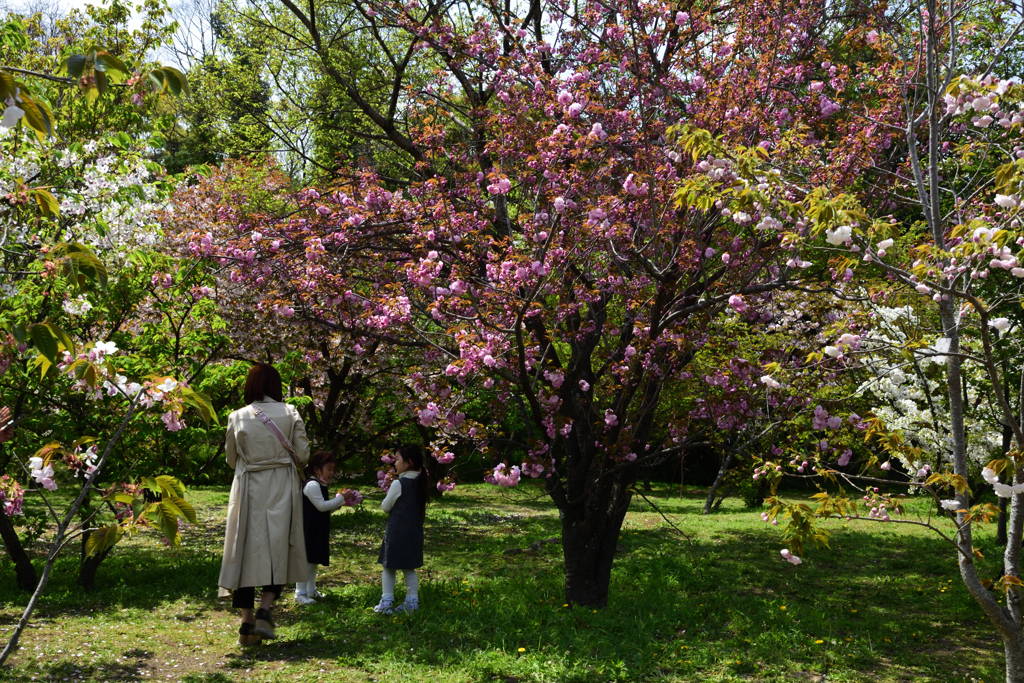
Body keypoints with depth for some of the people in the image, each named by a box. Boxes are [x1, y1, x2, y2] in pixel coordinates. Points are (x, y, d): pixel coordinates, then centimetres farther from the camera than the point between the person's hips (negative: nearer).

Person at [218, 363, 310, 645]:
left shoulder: (237, 418, 0)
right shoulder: (289, 413, -3)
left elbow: (231, 459, 9)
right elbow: (302, 455, -1)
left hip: (248, 490, 1)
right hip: (282, 488, -1)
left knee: (248, 550, 6)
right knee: (278, 549, 8)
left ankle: (247, 623, 7)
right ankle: (264, 610, -8)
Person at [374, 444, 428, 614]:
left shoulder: (398, 484, -15)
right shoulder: (420, 483, 4)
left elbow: (385, 507, -6)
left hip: (396, 532, -6)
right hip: (414, 533, 6)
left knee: (389, 566, 4)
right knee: (409, 568, 12)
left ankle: (386, 602, 5)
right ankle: (412, 602, 13)